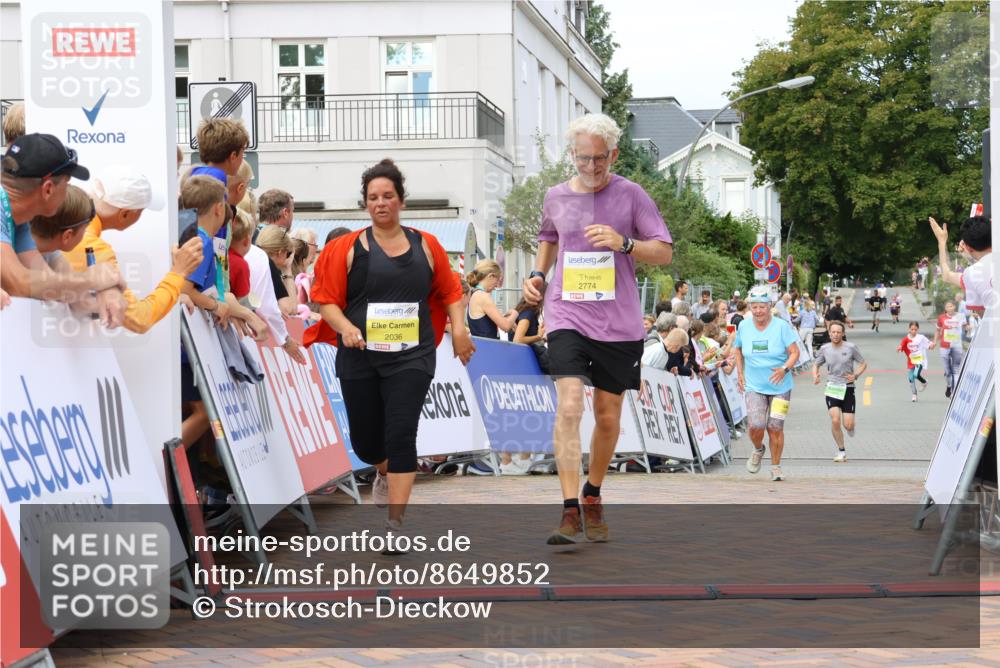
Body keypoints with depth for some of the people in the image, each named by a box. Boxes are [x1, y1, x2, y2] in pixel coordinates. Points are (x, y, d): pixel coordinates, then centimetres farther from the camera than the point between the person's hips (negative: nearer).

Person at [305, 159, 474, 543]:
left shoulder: (424, 246, 6)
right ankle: (385, 472, 46)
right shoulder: (349, 248, 2)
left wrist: (459, 329, 2)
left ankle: (395, 522, -7)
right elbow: (327, 300, -1)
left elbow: (450, 291, 16)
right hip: (360, 357, 1)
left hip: (411, 357, -1)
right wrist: (345, 326, -19)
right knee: (365, 442, 10)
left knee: (400, 435, -13)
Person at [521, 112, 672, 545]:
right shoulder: (556, 197, 7)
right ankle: (570, 512, -18)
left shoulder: (631, 195, -1)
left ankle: (593, 496, 33)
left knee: (608, 416, 9)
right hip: (566, 317, 0)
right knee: (569, 407, -17)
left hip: (618, 323, 0)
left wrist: (623, 243, -18)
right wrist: (537, 273, 10)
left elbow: (665, 252, -2)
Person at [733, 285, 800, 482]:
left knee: (775, 428, -1)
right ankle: (758, 450, 19)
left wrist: (785, 369, -25)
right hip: (754, 386, 1)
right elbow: (738, 349, 19)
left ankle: (776, 467, 17)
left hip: (780, 386, -1)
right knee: (756, 425, -15)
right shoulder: (744, 326, 2)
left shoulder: (781, 326, -8)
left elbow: (794, 352, -8)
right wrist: (740, 373, 10)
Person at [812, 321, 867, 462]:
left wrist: (856, 375, -14)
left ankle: (851, 428, 34)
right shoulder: (825, 348, 1)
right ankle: (841, 451, 4)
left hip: (847, 388, -1)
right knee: (835, 421, -14)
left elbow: (863, 364, 5)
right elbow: (816, 365, 14)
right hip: (832, 388, 1)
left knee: (848, 425, -7)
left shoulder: (850, 347, -5)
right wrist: (815, 377, -8)